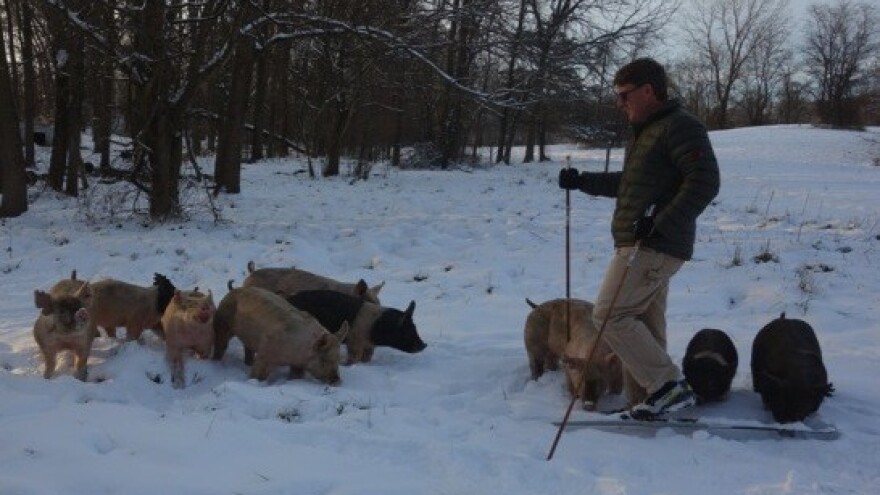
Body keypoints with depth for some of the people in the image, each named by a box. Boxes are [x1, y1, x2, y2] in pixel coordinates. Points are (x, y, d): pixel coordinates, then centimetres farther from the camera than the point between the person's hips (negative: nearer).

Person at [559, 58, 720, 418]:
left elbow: (705, 182, -20)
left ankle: (668, 385, -9)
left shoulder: (680, 127, -11)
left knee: (610, 315, -12)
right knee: (644, 328, 10)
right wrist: (583, 181, 20)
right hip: (641, 246, 10)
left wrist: (662, 224, -27)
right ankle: (645, 404, 14)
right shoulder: (646, 130, 21)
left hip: (654, 248, -10)